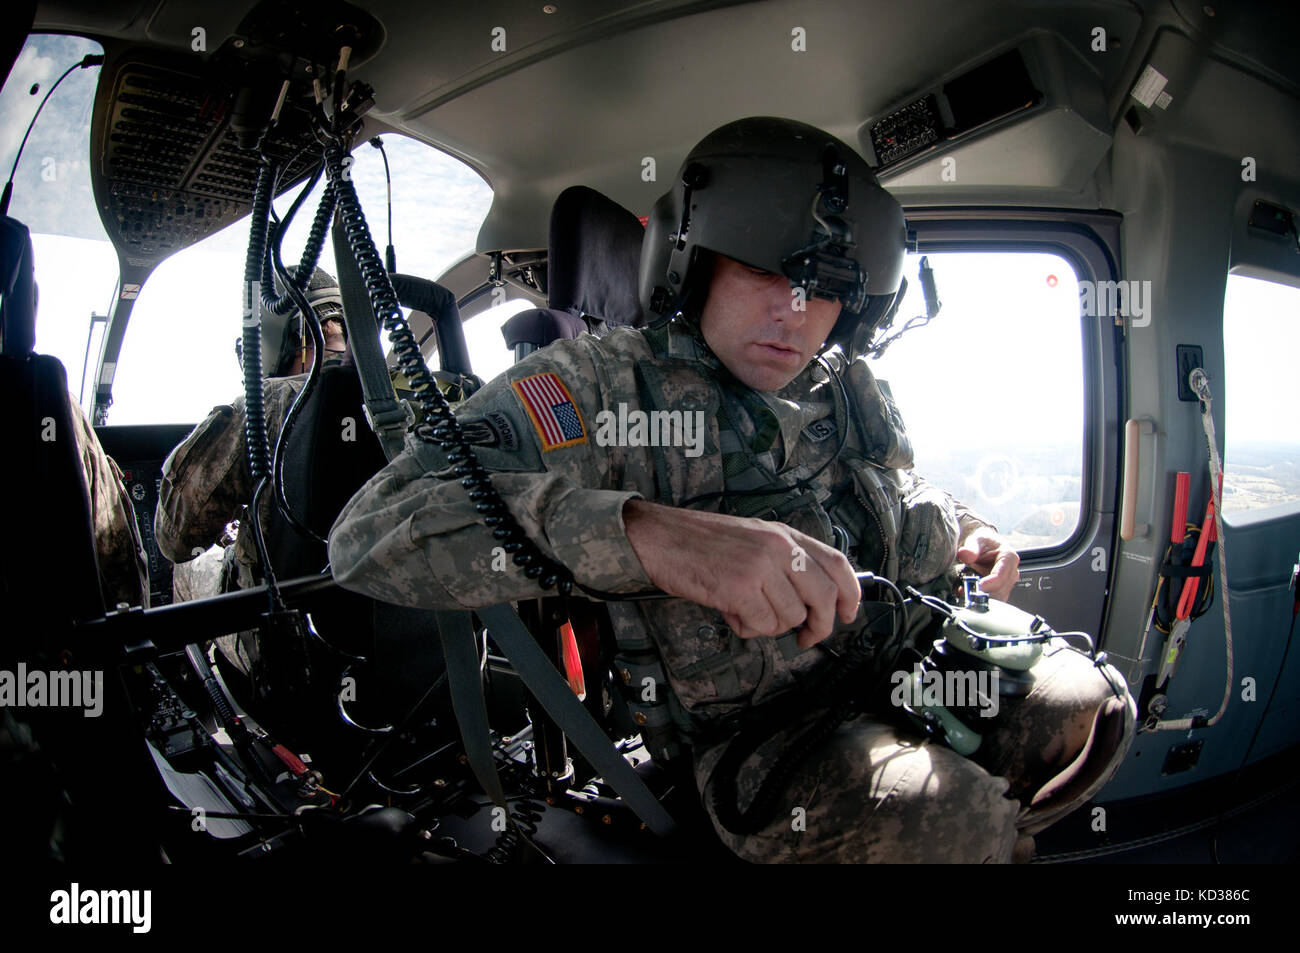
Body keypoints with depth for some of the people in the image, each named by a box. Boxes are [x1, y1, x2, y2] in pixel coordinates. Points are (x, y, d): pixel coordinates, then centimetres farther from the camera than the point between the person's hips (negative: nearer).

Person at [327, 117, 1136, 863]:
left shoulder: (852, 389, 8)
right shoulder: (599, 385, -16)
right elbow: (373, 530, -30)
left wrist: (960, 527, 4)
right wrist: (645, 530, -45)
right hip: (746, 730, -7)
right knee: (941, 813, -31)